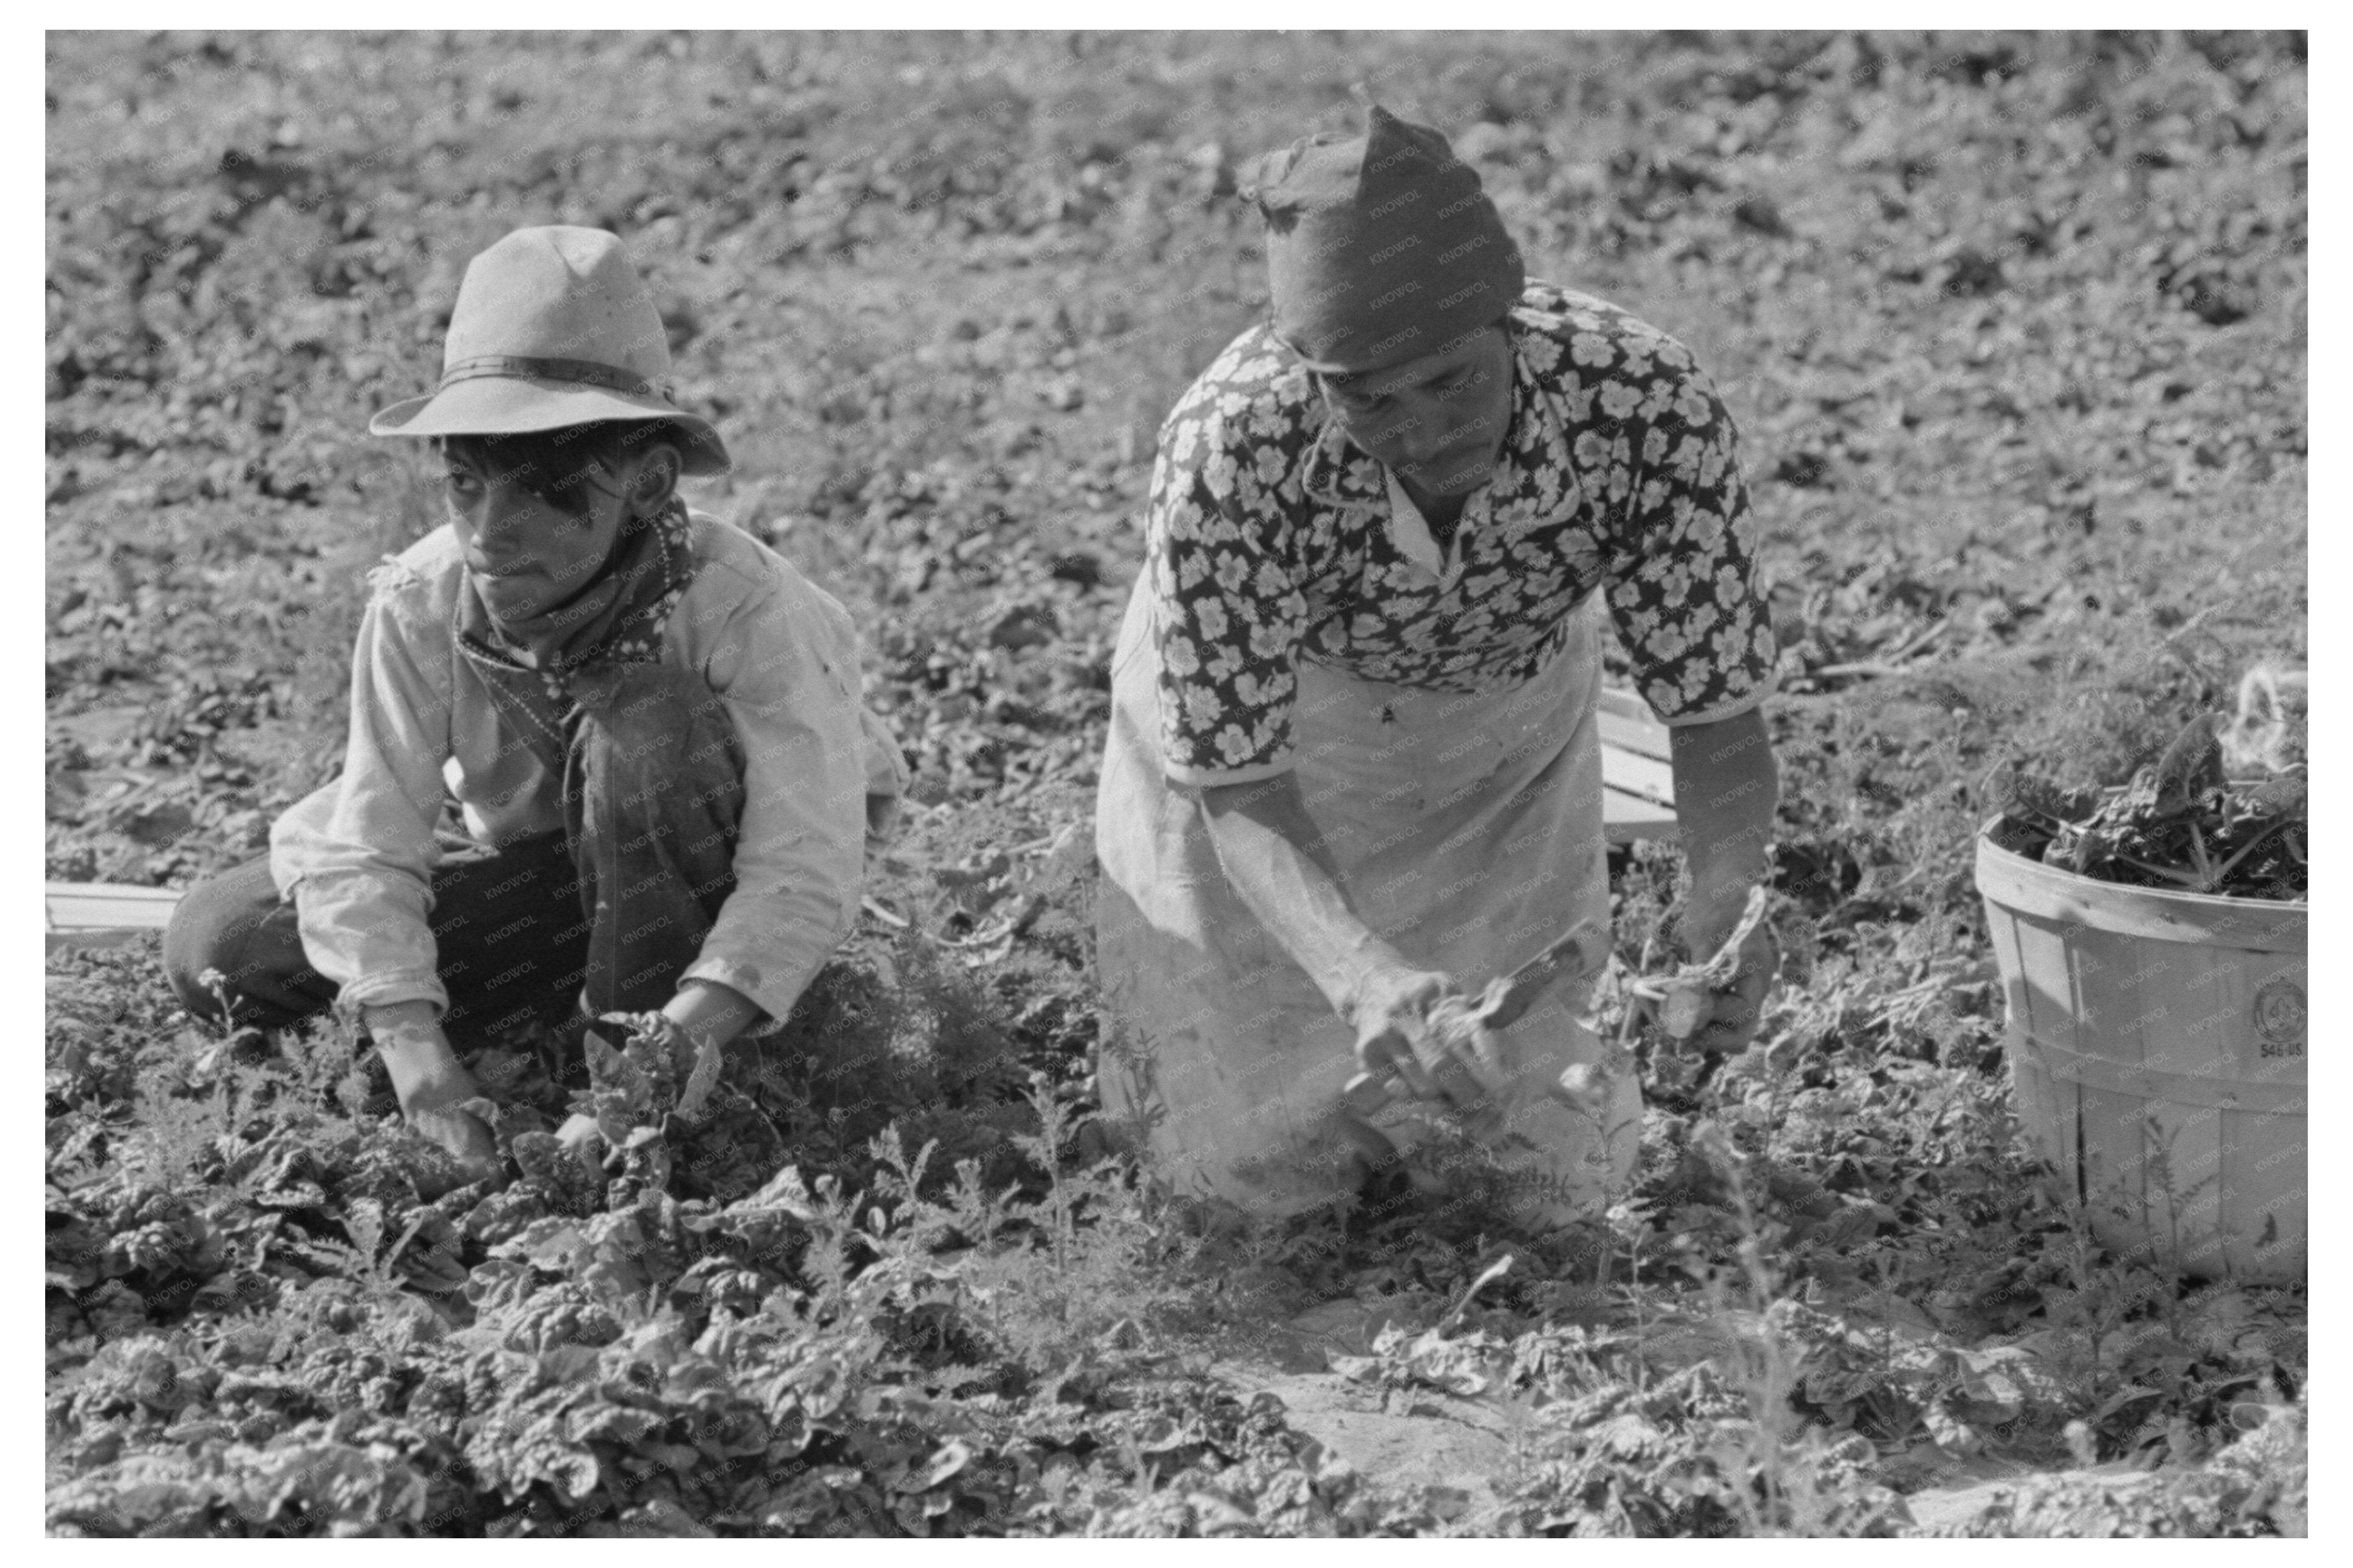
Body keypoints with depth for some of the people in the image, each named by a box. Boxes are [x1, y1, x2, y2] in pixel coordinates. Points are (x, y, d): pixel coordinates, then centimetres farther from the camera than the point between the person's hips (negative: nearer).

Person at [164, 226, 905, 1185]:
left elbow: (803, 875, -37)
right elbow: (366, 852, -25)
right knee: (218, 952, -13)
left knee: (654, 722, -37)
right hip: (525, 859, 4)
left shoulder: (741, 607, -32)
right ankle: (577, 1002, -2)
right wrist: (421, 1061, -41)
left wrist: (669, 1057, -51)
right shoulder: (420, 605, -22)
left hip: (705, 871, -4)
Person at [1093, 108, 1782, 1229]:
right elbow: (1238, 792, -33)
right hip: (1249, 732, -2)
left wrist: (1725, 904, -48)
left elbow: (1716, 715, -27)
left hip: (1506, 738, 2)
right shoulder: (1228, 452, -40)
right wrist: (1364, 978, -52)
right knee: (1260, 1175, 7)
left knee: (1552, 1181, 8)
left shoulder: (1647, 404, -36)